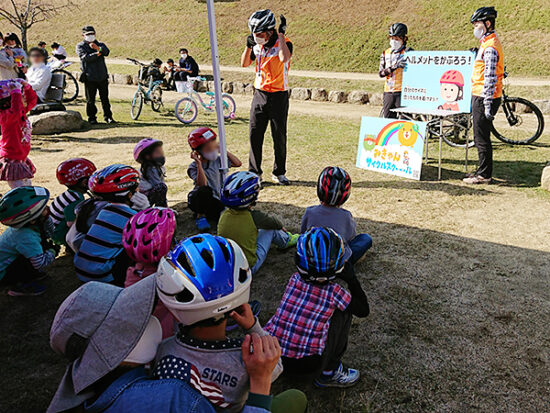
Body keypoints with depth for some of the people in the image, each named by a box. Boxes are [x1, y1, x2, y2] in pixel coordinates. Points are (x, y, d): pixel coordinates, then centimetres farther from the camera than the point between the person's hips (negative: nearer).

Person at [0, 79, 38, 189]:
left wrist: (26, 86, 3)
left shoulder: (22, 110, 4)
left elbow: (32, 100, 18)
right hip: (11, 160, -9)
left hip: (21, 158, 9)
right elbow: (16, 111, -45)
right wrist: (16, 92, -40)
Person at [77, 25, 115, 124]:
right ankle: (92, 118, 11)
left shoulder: (100, 44, 14)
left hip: (102, 76, 2)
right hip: (89, 78, -2)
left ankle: (108, 116, 16)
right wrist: (97, 54, -15)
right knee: (90, 99, 2)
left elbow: (106, 51, -10)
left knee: (105, 98, 7)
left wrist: (98, 48, -27)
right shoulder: (80, 46, 7)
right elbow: (85, 57, -12)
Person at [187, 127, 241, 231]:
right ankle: (200, 216, -12)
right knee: (205, 190, -40)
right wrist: (199, 164, -28)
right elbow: (203, 184, -24)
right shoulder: (194, 167, -9)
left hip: (216, 200, 4)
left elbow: (238, 163, 4)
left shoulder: (218, 160, 5)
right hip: (197, 201, -4)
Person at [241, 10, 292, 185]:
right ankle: (254, 172, 14)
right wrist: (249, 45, -4)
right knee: (255, 134, 3)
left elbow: (284, 58, -32)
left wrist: (281, 34, -24)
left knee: (279, 136, 3)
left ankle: (279, 172, 17)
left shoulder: (284, 43, -11)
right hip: (259, 93, 4)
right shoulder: (257, 44, 6)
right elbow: (244, 64, 10)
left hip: (278, 96, -4)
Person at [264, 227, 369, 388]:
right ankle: (329, 373, 15)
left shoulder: (294, 280, -2)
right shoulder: (334, 292, -11)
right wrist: (352, 279, 5)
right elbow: (363, 310, 7)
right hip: (306, 365, -4)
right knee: (343, 312, 9)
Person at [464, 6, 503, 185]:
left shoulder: (490, 46, -16)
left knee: (482, 138, -5)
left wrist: (488, 104, -22)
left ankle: (484, 175, 2)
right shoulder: (488, 43, 17)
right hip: (480, 97, 10)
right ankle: (483, 171, 23)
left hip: (484, 98, -10)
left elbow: (490, 78, -21)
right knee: (481, 138, 15)